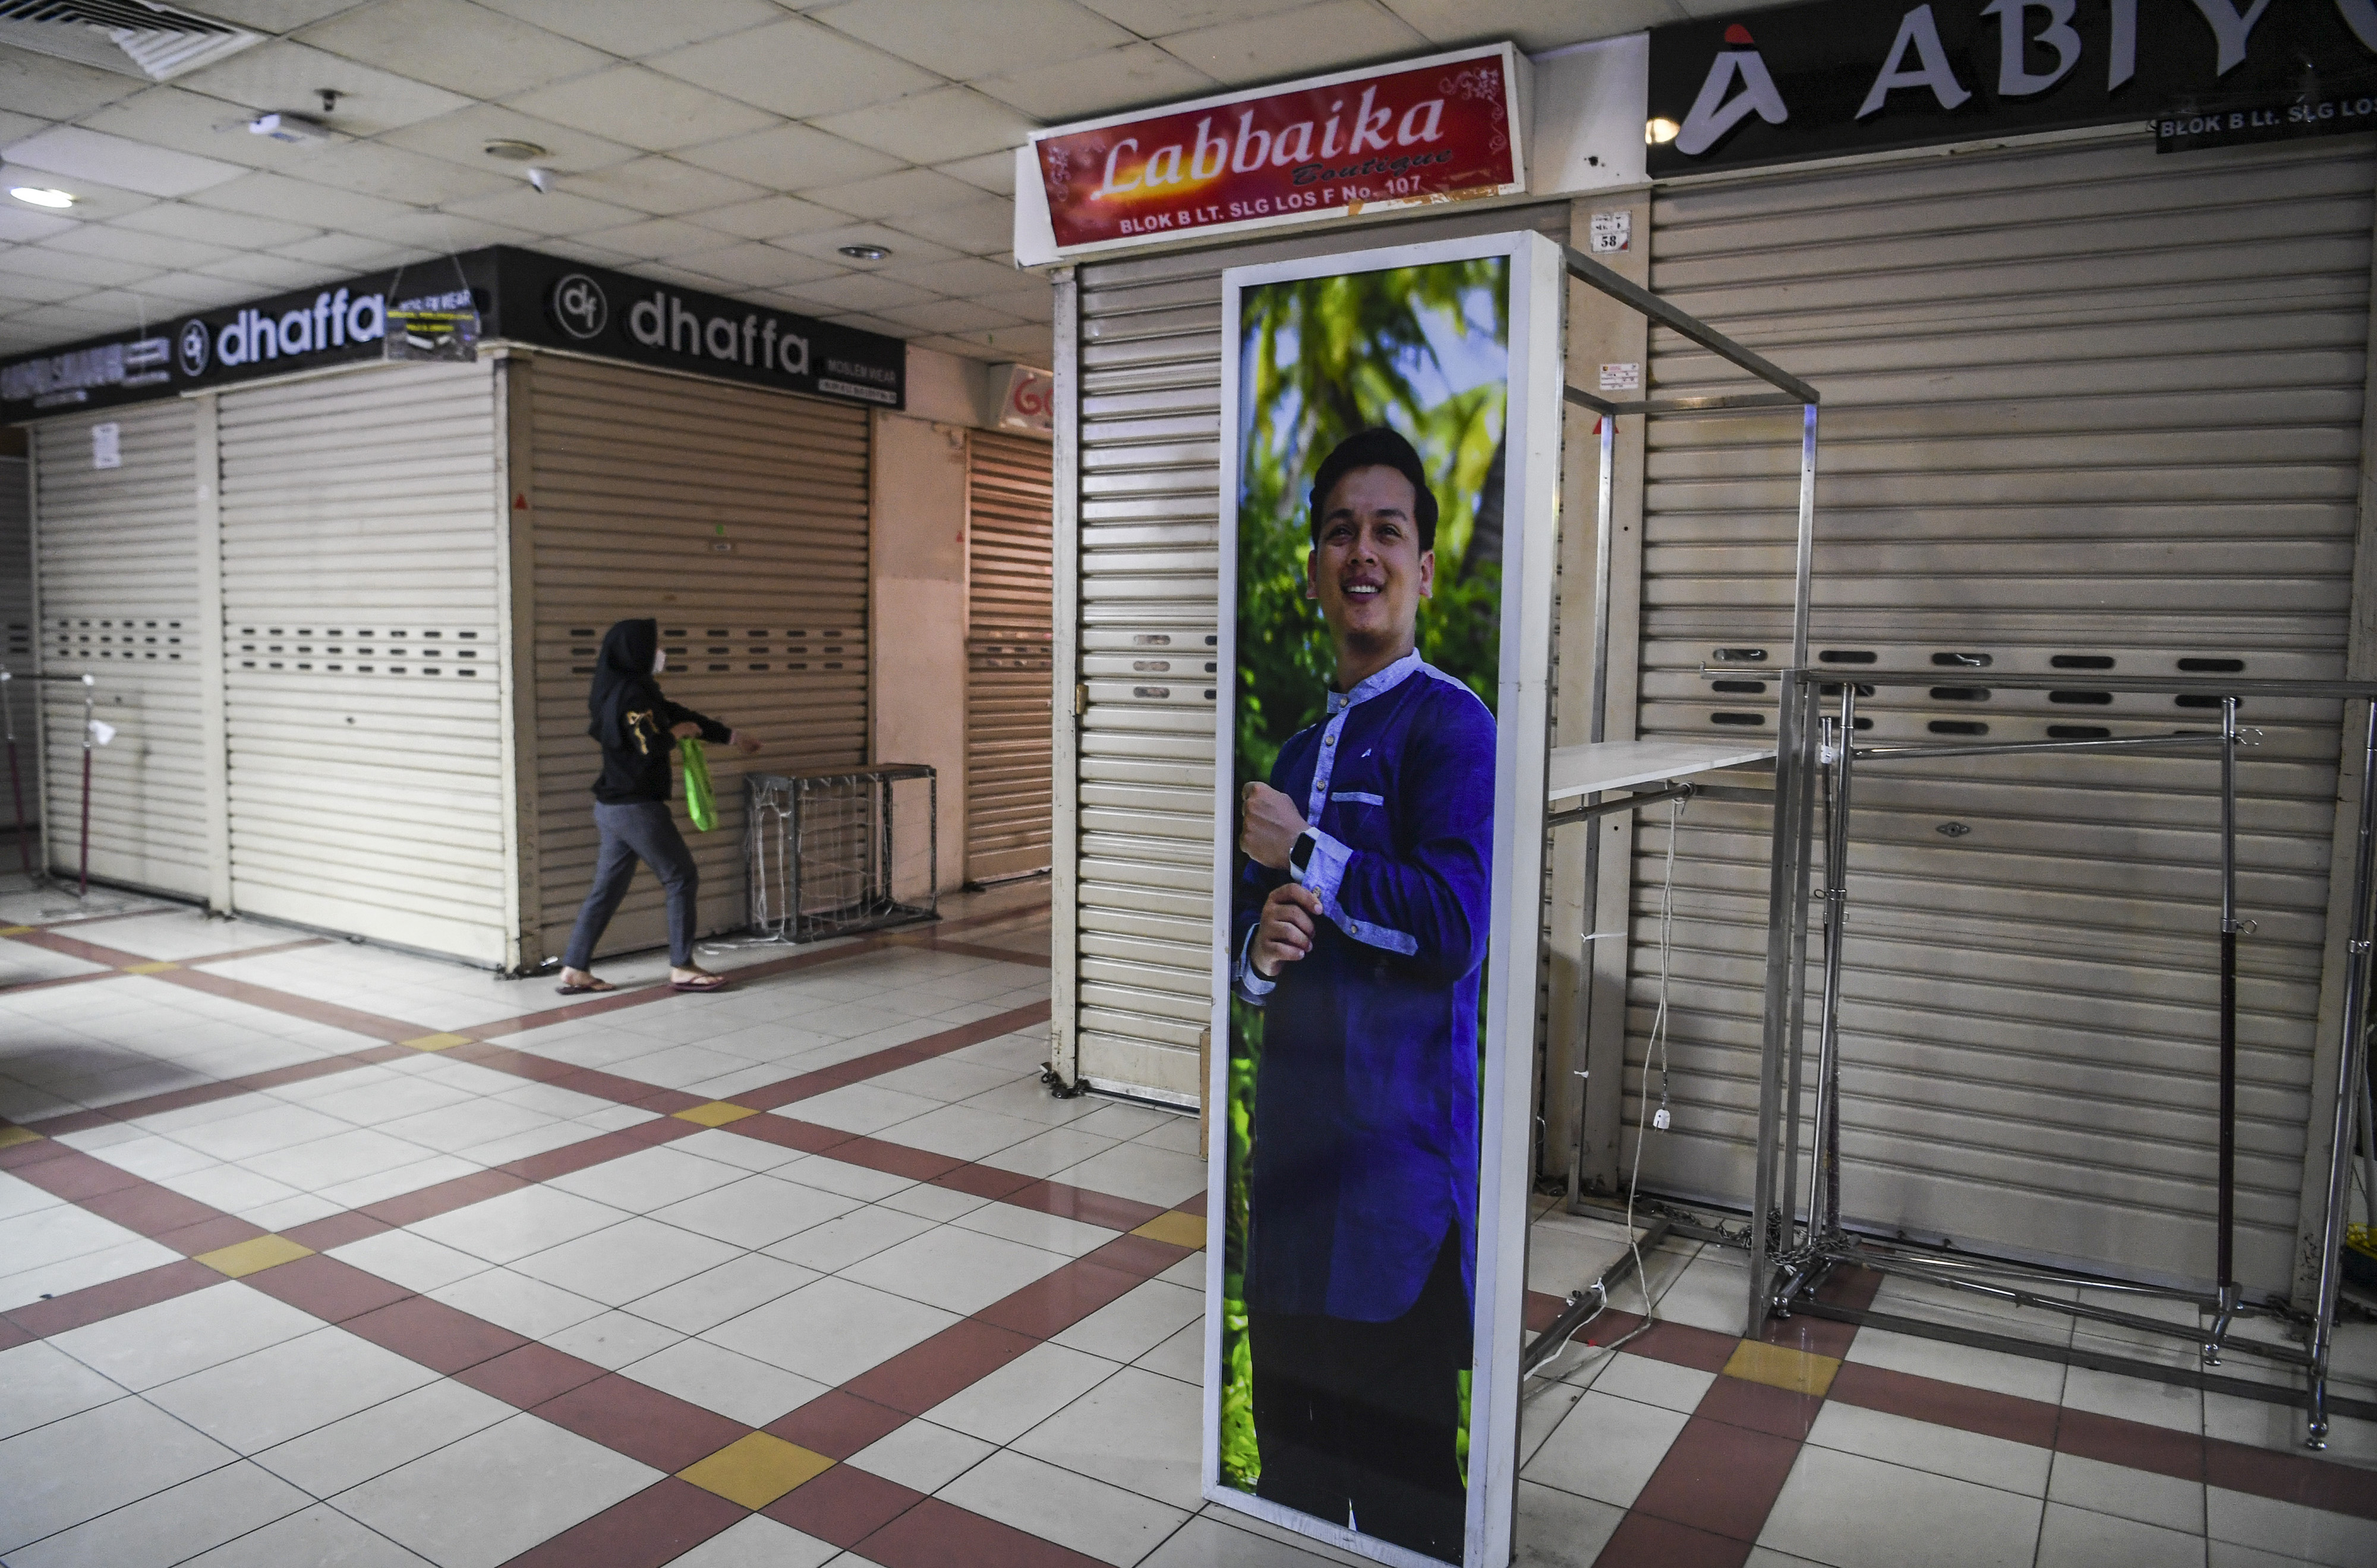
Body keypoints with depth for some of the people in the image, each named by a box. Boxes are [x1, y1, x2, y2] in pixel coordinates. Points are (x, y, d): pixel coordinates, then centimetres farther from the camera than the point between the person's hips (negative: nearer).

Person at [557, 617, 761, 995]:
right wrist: (677, 733, -4)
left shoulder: (620, 689, 15)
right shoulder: (632, 694, -17)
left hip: (613, 806, 9)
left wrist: (729, 736, 28)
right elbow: (651, 745, -25)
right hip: (637, 808, -9)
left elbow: (677, 714, 22)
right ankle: (682, 968, 6)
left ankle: (575, 970, 14)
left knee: (608, 887, 12)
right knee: (682, 878, 0)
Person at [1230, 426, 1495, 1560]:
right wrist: (1260, 948, -5)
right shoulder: (1297, 749, 15)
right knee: (1289, 1451, 19)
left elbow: (1454, 927, -20)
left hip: (1403, 1135, -7)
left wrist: (1301, 851, -11)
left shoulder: (1450, 725, -8)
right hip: (1294, 1132, 8)